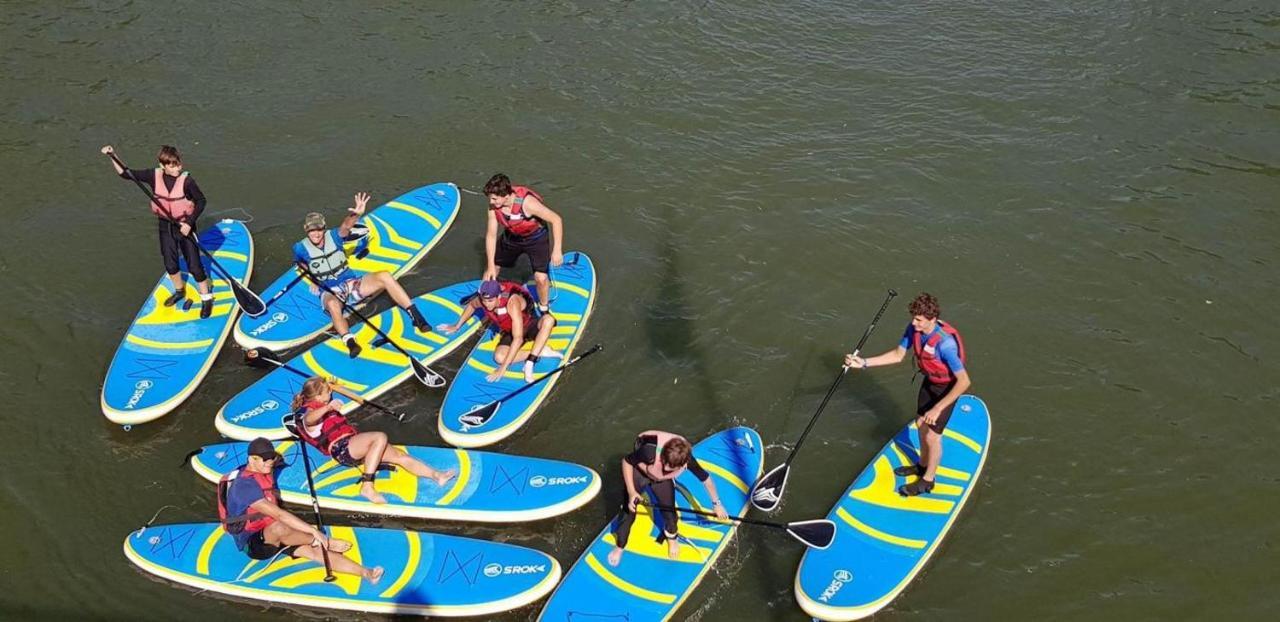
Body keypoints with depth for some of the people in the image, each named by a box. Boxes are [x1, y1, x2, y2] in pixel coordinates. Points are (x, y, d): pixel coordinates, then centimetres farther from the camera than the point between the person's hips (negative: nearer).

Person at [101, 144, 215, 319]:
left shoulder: (186, 180, -21)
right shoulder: (154, 176, -11)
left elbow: (201, 201, -12)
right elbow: (125, 173, -4)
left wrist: (189, 223, -19)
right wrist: (112, 157, -18)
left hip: (184, 226, -4)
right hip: (165, 225, 4)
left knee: (194, 265, 0)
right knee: (170, 264, 16)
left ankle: (207, 298, 16)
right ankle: (179, 291, 41)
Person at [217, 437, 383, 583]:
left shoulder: (266, 473, 5)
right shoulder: (245, 485, -25)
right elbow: (278, 514, -33)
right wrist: (314, 531, -36)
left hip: (271, 536, 8)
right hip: (253, 544, -8)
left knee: (313, 550, -15)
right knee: (278, 528, -40)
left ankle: (365, 572, -25)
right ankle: (326, 542, -20)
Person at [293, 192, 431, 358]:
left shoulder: (333, 236, 0)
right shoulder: (301, 248, 0)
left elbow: (345, 227, -23)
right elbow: (299, 265, 23)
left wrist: (356, 215, -45)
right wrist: (312, 280, 8)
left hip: (351, 283, 2)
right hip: (329, 292, -2)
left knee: (384, 276, -22)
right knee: (333, 304, -41)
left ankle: (416, 316, -24)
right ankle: (350, 342, -60)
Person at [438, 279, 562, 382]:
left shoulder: (512, 302, -37)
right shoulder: (482, 300, -21)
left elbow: (518, 338, -41)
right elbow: (470, 305, 8)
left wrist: (503, 368, -42)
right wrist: (456, 326, 16)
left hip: (529, 327, -4)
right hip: (509, 332, 4)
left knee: (548, 319, -39)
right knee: (499, 357, -30)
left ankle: (529, 363, -37)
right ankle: (542, 351, -17)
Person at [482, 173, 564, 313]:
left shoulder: (526, 202, -38)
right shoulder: (493, 206, -23)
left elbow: (556, 220, -32)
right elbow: (491, 235, -11)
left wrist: (557, 250, -32)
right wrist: (491, 266, -12)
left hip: (535, 237, -4)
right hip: (511, 237, 4)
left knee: (541, 278, -13)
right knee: (490, 271, 10)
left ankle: (543, 308, 16)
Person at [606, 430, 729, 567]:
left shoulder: (687, 459, -34)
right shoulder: (650, 451, -45)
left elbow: (705, 478, -15)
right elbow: (626, 462, -26)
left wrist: (716, 504, -4)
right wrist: (631, 491, -30)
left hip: (663, 479, 2)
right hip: (639, 472, -2)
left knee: (669, 511, 4)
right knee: (629, 511, 1)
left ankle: (672, 538, 39)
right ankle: (619, 547, 29)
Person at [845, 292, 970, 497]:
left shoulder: (945, 343, -39)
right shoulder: (914, 328, -17)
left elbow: (964, 381, -35)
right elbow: (898, 355, -1)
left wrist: (938, 408, -34)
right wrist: (864, 363, -9)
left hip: (948, 387, -7)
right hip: (929, 381, 7)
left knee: (932, 436, 1)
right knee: (921, 424, 21)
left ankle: (927, 480, 24)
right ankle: (923, 465, 45)